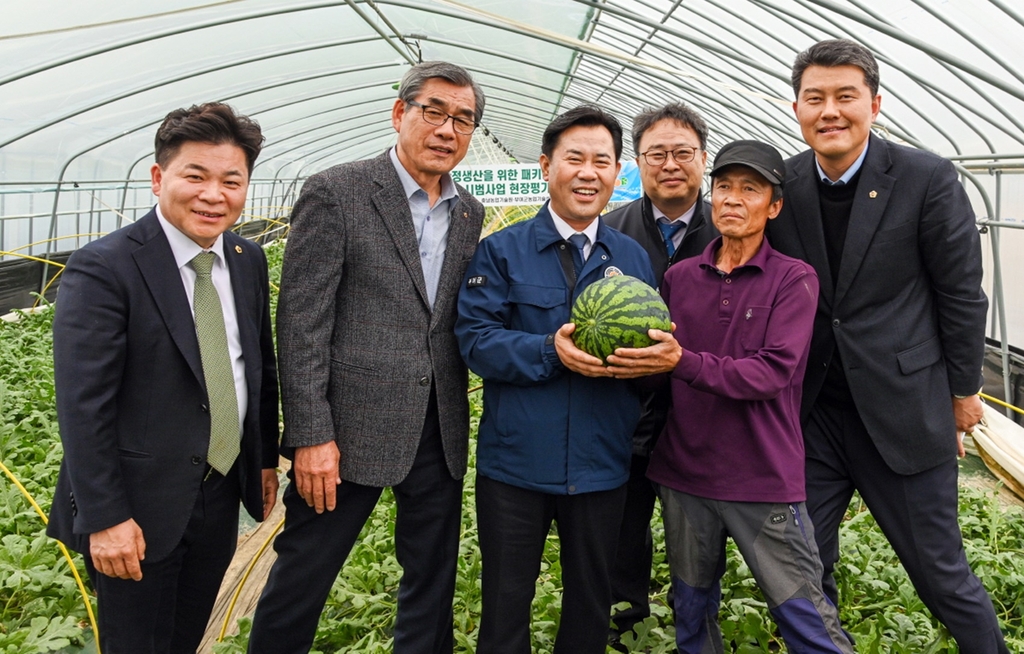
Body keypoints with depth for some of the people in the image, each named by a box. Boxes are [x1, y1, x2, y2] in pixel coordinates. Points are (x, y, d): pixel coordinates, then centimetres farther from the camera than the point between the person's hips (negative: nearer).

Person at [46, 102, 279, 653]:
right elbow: (82, 406, -19)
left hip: (221, 497, 6)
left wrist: (266, 458, 14)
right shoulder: (102, 270, -17)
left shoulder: (249, 261, 3)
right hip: (142, 508, -5)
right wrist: (104, 519, -19)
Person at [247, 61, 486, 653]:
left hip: (441, 431, 5)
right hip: (352, 427, -5)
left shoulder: (470, 213, 9)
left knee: (433, 582, 18)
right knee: (301, 581, 10)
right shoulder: (336, 193, -8)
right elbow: (301, 323, -11)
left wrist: (459, 419, 8)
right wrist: (311, 435, -15)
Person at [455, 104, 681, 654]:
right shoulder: (501, 251, -2)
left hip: (602, 465, 3)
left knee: (591, 606, 20)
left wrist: (659, 354, -18)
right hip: (515, 462, -2)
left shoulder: (632, 258, 7)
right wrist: (549, 352, -25)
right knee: (505, 607, 13)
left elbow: (657, 343, 6)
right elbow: (475, 340, -10)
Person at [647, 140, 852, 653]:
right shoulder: (679, 277, 7)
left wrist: (685, 362, -26)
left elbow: (772, 373, -17)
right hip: (683, 475, 4)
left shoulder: (794, 279, -5)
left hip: (763, 479, -4)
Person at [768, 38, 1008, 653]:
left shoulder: (927, 179, -8)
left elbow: (962, 294, -2)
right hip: (809, 412, 3)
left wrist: (964, 388, 3)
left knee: (941, 572, 10)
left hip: (903, 412, -3)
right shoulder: (783, 186, 0)